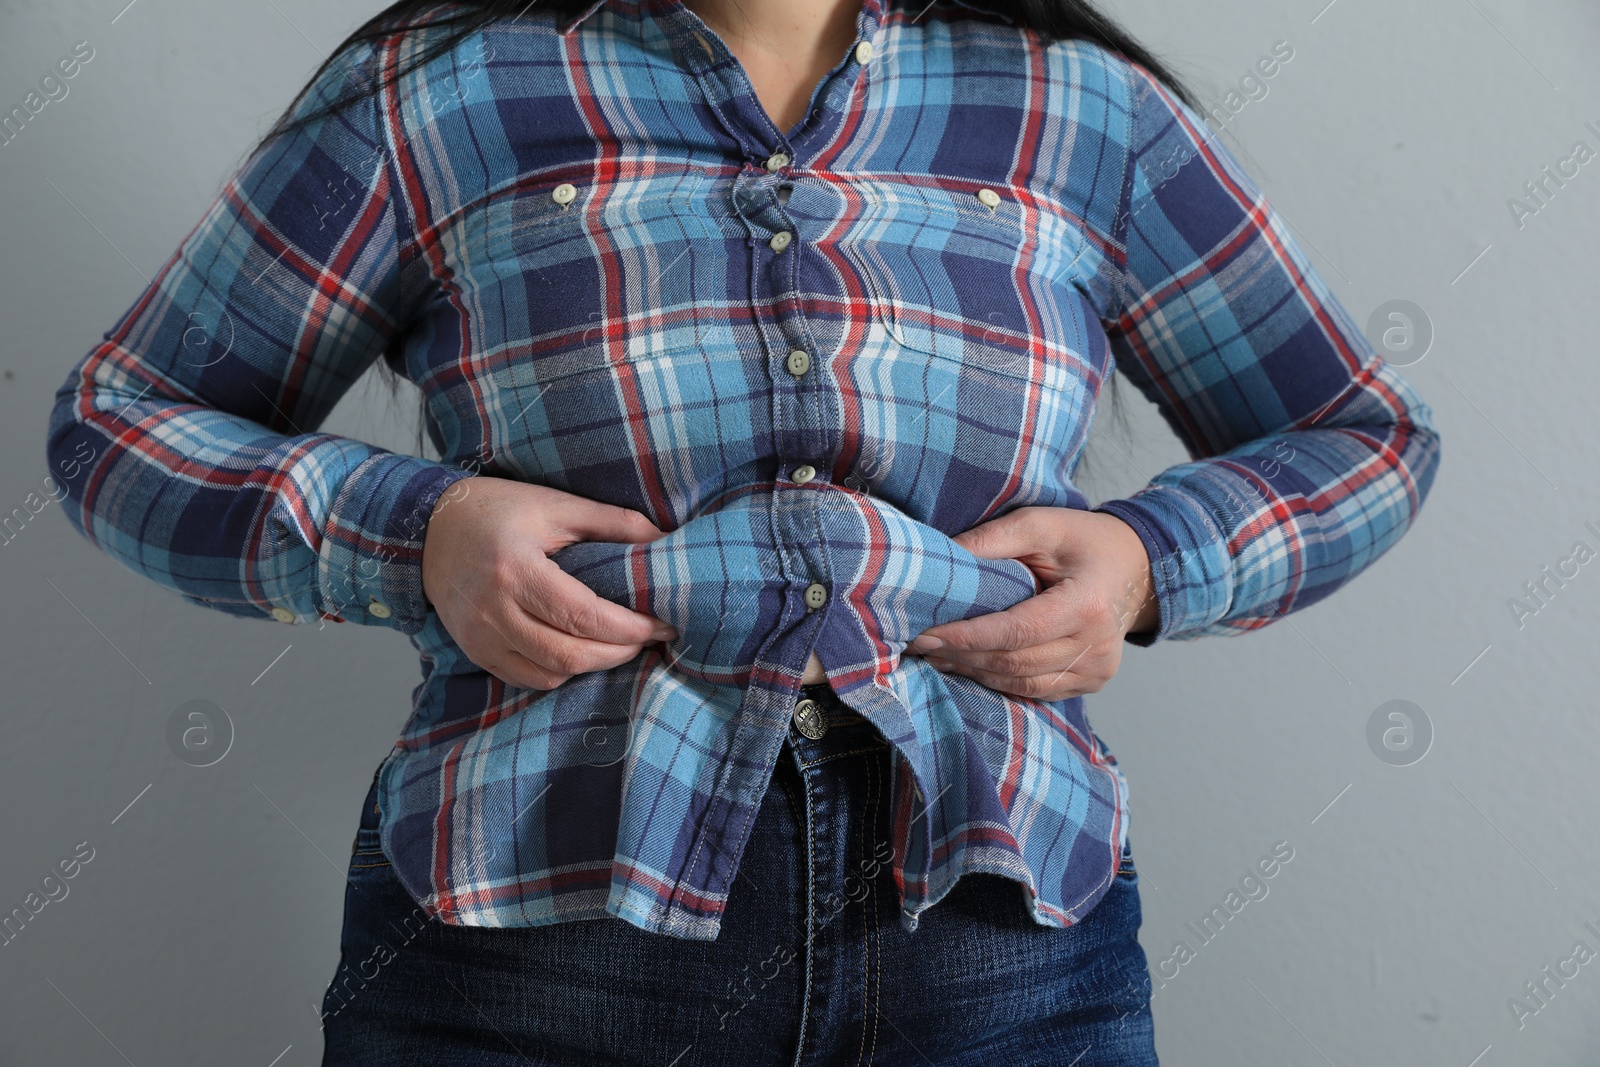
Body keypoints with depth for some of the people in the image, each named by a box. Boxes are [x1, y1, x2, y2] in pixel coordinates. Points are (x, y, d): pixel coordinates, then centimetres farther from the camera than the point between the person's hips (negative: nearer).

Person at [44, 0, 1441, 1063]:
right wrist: (410, 532, -10)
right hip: (536, 944, -1)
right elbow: (122, 420, 8)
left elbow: (1367, 435, 16)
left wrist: (1150, 562, -5)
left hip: (996, 953, 2)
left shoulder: (1088, 115, 8)